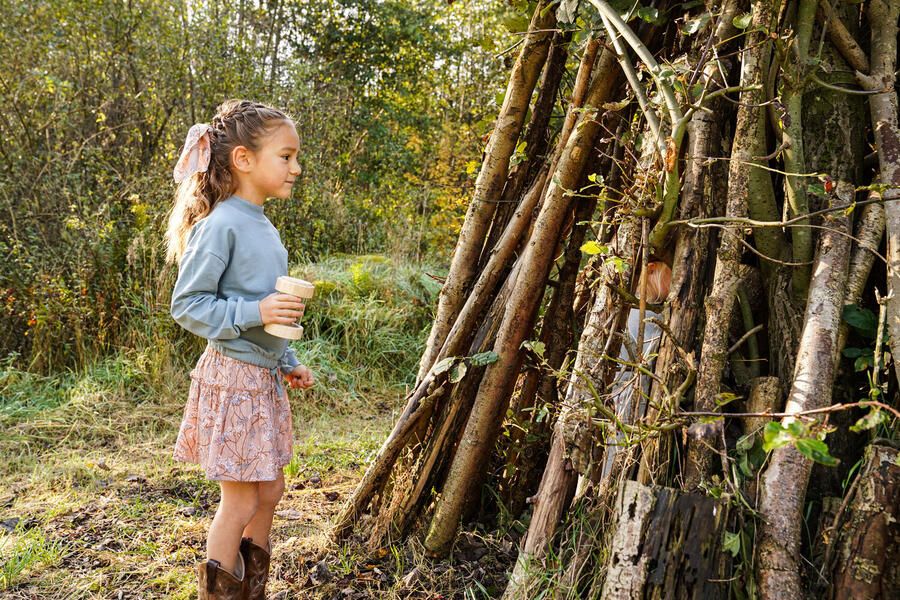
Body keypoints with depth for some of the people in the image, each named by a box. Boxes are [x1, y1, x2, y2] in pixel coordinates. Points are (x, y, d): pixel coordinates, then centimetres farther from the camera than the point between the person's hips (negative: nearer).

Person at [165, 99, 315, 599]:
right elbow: (187, 305, -17)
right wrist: (254, 312, -26)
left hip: (265, 376, 9)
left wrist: (288, 363, 19)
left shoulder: (263, 225, 10)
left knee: (270, 490, 17)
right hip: (233, 375, -9)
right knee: (241, 501, 1)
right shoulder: (220, 225, -17)